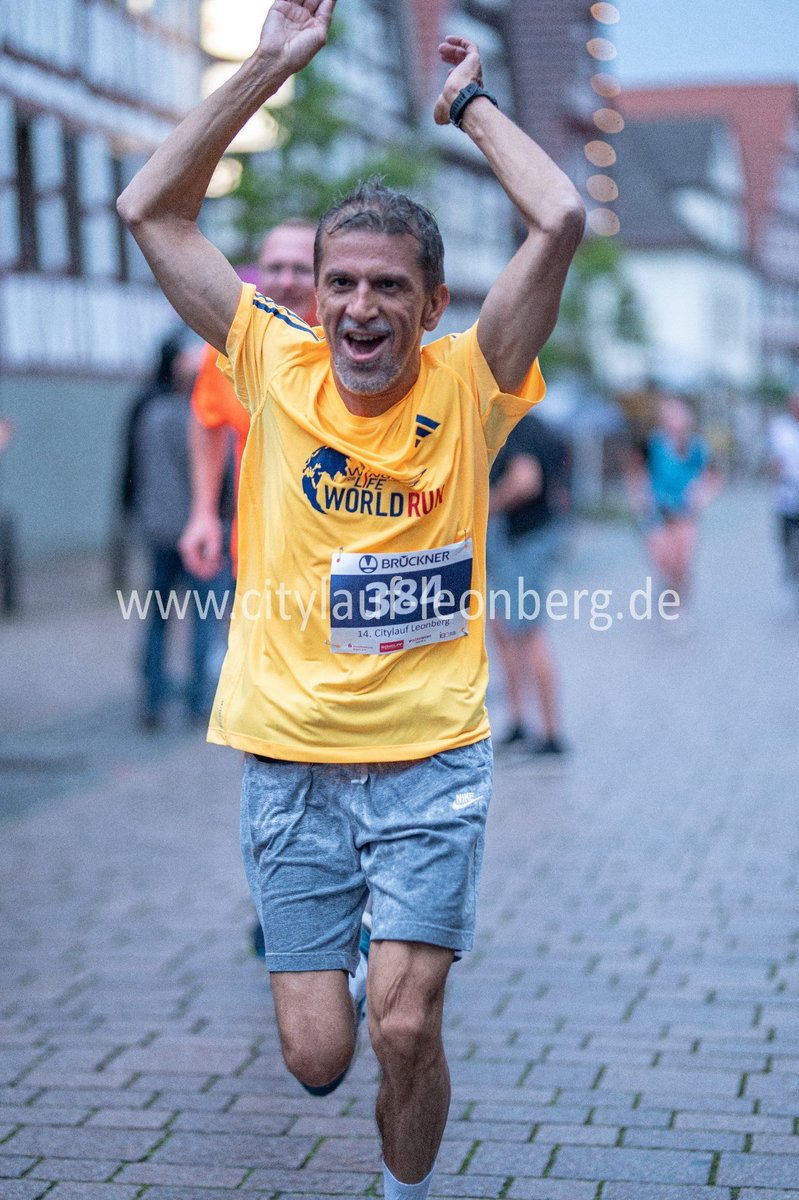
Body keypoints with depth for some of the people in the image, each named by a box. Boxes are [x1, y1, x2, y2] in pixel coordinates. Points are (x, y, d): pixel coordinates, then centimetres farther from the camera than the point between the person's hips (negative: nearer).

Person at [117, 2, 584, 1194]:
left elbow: (559, 221, -15)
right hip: (289, 760, 1)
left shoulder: (465, 386, -4)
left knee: (404, 1031, -6)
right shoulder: (276, 370, 0)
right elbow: (151, 209, -2)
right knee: (315, 1053, 2)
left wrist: (470, 99, -2)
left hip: (432, 758, -1)